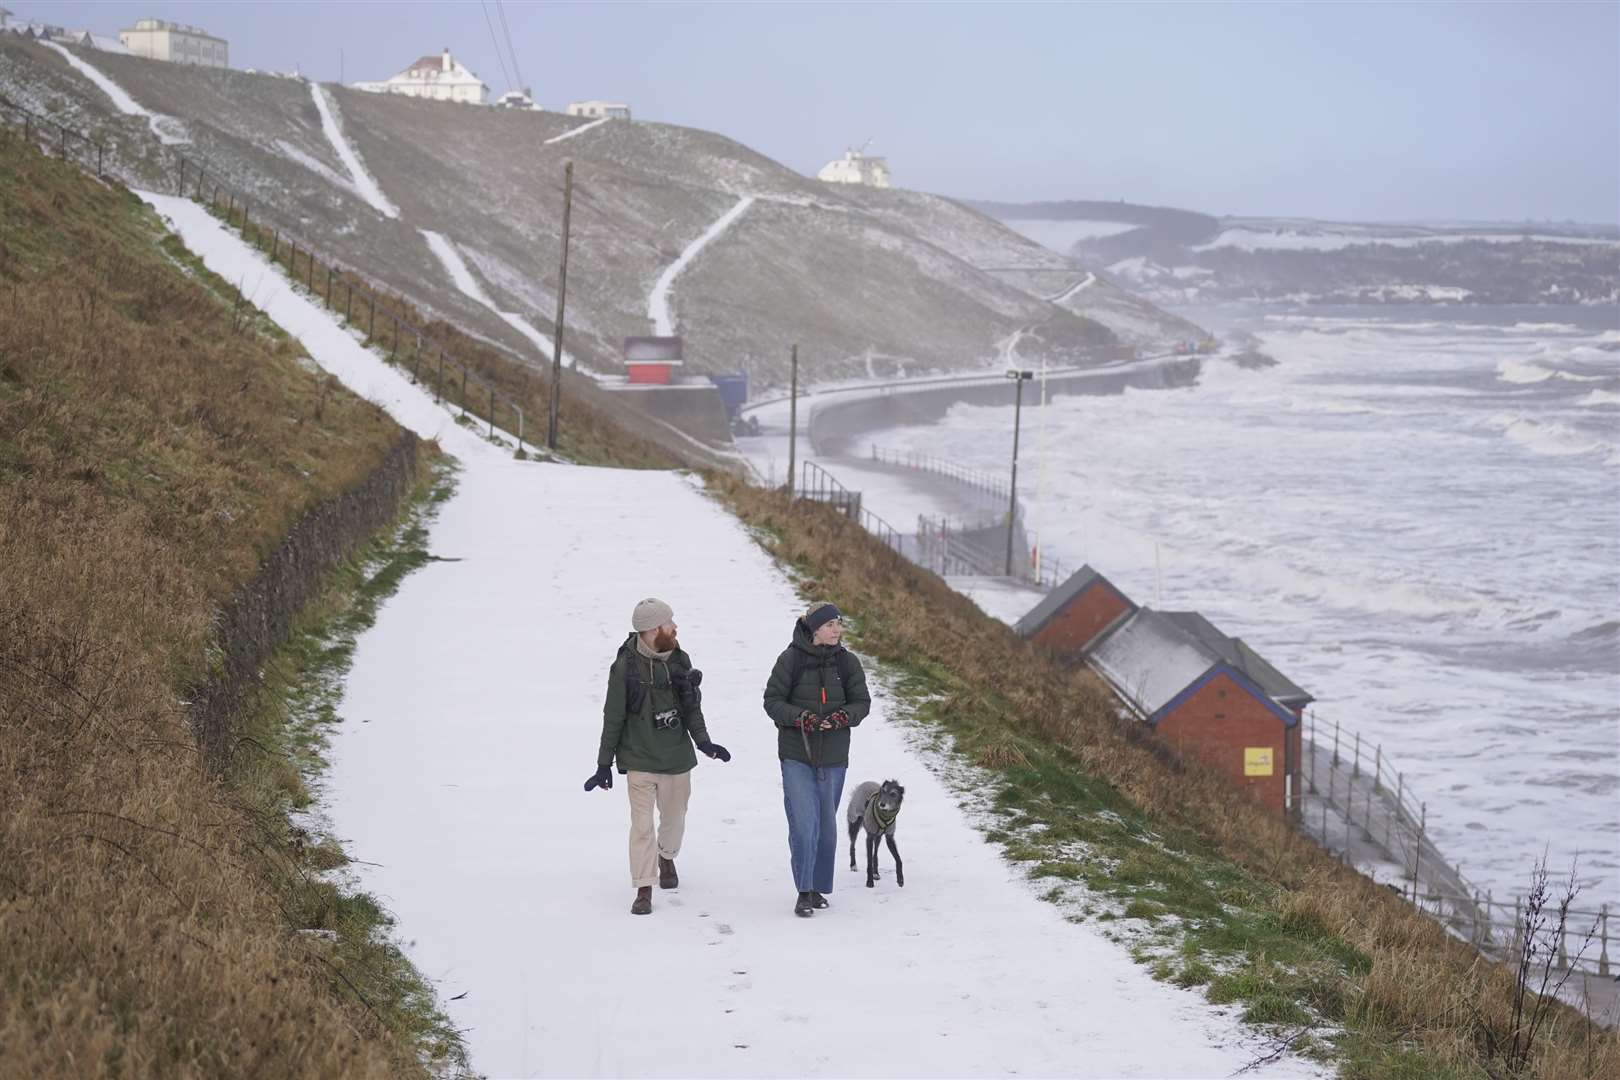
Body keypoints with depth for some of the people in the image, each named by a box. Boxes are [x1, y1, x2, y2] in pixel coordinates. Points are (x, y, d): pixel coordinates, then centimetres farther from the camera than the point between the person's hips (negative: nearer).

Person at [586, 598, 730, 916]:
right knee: (642, 825, -7)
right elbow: (613, 717, -6)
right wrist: (604, 764, -4)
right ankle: (644, 890, 3)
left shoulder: (680, 660, 1)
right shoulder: (626, 666, -12)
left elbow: (692, 707, 8)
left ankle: (666, 858, 47)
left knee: (674, 818, 17)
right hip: (639, 760, -4)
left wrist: (703, 741, -7)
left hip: (677, 758, 4)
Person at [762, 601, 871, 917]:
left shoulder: (847, 661, 1)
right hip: (796, 755, -3)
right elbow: (772, 700, -4)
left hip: (833, 756, 3)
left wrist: (843, 716, -16)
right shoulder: (791, 659, -8)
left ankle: (818, 888, 25)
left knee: (827, 825, 12)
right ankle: (804, 892, -2)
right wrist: (799, 716, -21)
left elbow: (862, 702, 4)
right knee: (804, 823, -10)